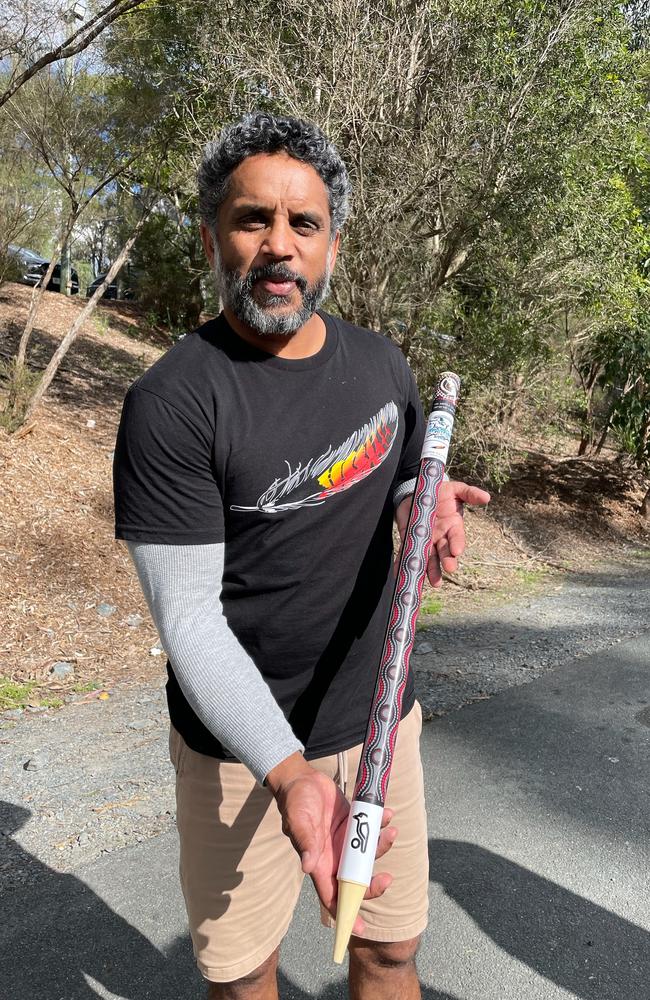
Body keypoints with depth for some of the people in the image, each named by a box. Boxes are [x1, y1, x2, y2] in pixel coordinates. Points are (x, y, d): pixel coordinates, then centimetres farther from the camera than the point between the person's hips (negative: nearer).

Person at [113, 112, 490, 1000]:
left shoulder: (381, 364, 0)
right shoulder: (172, 401, -18)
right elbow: (187, 614, -19)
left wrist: (428, 502, -10)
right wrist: (287, 770, -31)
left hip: (380, 720, 4)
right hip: (242, 743, -4)